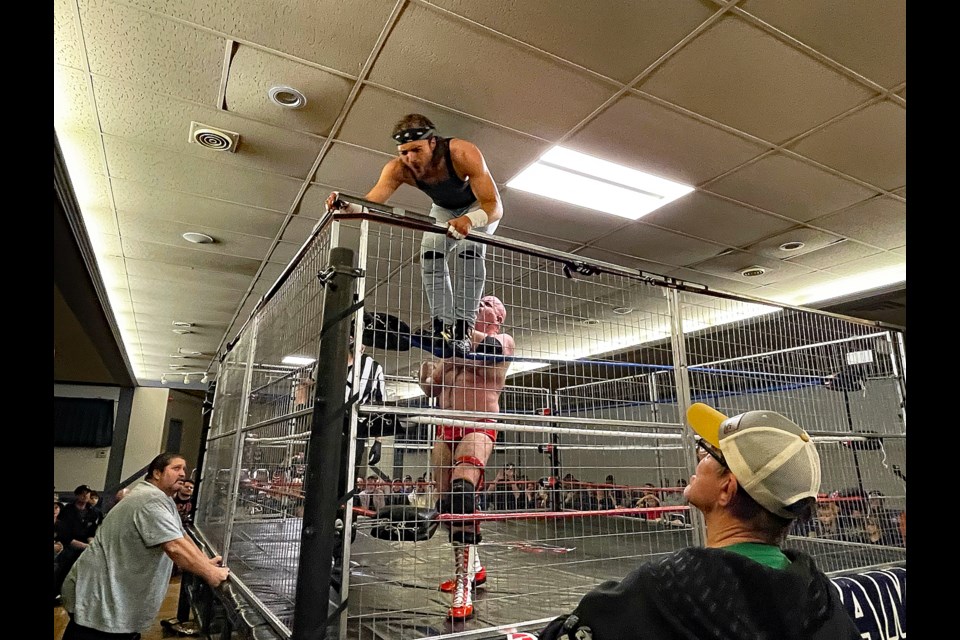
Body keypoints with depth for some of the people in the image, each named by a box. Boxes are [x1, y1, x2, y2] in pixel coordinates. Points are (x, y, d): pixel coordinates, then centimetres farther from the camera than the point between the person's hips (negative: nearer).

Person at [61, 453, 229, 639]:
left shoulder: (163, 500, 12)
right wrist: (210, 574, -23)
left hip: (118, 594, 10)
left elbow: (182, 536, 15)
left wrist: (206, 562, 7)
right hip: (99, 599, -10)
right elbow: (175, 547, -30)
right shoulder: (152, 500, -24)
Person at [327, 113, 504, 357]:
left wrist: (470, 220, -66)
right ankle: (443, 325, -15)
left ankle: (463, 329, -29)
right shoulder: (398, 169, -29)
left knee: (469, 251, -29)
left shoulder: (463, 154, -41)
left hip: (480, 205, -4)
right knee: (430, 254, -19)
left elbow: (495, 207, -45)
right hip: (444, 209, 4)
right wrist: (345, 205, -57)